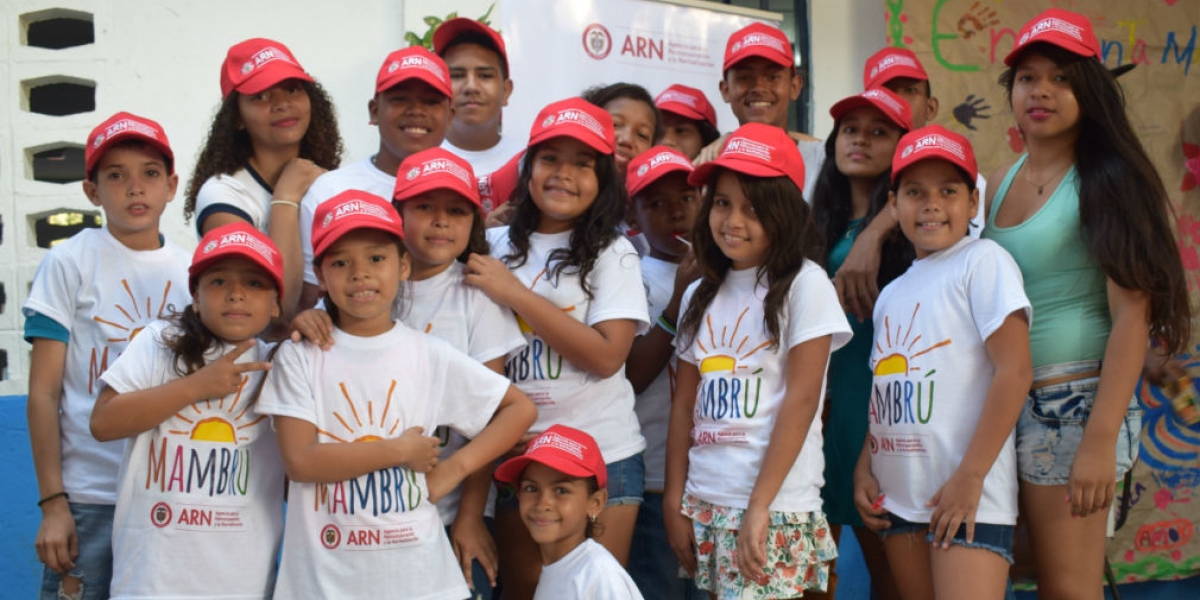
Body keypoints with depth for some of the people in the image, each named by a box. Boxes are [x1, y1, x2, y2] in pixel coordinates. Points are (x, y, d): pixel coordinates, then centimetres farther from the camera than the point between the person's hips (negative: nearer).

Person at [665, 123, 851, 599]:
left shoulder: (804, 284, -6)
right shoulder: (699, 296, 10)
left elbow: (801, 399, -12)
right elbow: (685, 402, 10)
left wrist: (759, 506, -15)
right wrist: (675, 502, 6)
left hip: (775, 507, -5)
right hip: (705, 504, 6)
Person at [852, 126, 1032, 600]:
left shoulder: (982, 262, -5)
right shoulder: (891, 294, 16)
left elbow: (1015, 370, -13)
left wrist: (970, 476, -16)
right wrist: (863, 469, 5)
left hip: (966, 495, -7)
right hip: (896, 495, 7)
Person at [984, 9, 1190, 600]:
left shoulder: (1106, 180, -7)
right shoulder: (1002, 181, 11)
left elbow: (1132, 317, -14)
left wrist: (1100, 441, -19)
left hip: (1076, 401, -6)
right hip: (1008, 402, 6)